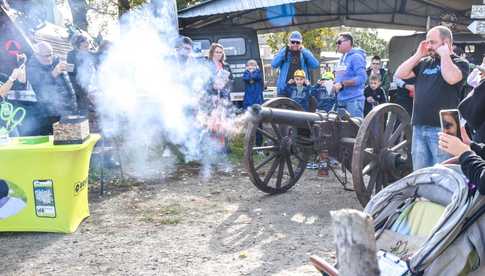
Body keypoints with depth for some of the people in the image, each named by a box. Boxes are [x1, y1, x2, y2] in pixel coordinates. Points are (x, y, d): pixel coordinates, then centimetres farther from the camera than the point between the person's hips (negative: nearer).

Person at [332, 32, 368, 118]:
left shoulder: (356, 57, -10)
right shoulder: (342, 58, 17)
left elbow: (362, 78, -19)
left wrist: (342, 84, -21)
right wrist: (336, 85, 5)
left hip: (353, 100, -9)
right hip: (341, 100, 9)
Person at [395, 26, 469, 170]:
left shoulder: (459, 62, 1)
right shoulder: (424, 62, 15)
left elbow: (451, 78, -21)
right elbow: (400, 74, 9)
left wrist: (444, 54, -8)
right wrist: (418, 55, 6)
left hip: (442, 128, -5)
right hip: (419, 127, 5)